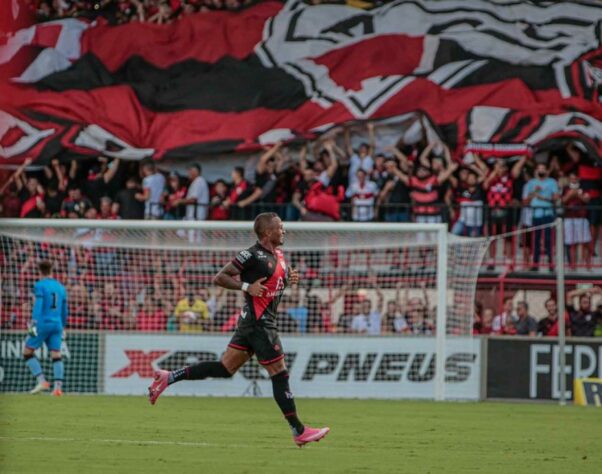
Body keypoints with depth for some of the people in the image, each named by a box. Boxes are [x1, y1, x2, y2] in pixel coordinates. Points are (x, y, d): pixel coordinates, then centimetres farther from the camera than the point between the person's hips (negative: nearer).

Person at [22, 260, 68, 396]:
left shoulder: (40, 285, -4)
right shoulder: (60, 288, 14)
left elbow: (38, 305, -17)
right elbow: (64, 311, 20)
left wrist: (34, 323, -21)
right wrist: (63, 327, 32)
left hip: (43, 324, -5)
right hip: (57, 325, 5)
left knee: (27, 353, 5)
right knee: (56, 356, 2)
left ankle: (42, 381, -8)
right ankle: (58, 387, -10)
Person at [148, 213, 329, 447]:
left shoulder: (278, 253, 13)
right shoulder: (252, 255, -14)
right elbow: (219, 277, -11)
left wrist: (290, 277, 8)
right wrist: (247, 287, -19)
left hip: (250, 323, 10)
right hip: (258, 321, -10)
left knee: (225, 368, 11)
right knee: (280, 374, -5)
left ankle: (169, 377, 14)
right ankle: (299, 432, 0)